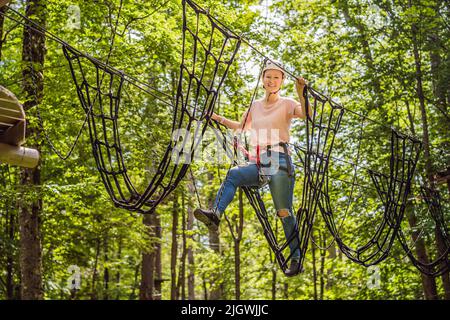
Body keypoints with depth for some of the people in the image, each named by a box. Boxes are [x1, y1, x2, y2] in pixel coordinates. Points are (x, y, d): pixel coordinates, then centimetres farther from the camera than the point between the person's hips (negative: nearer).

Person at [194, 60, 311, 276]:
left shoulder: (287, 104, 3)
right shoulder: (255, 105, 18)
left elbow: (306, 114, -19)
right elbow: (242, 127, 34)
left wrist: (301, 94, -35)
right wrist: (220, 119, 23)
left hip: (278, 163, -5)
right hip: (258, 164, 5)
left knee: (284, 213, -7)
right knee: (233, 174, -24)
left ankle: (296, 260, -1)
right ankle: (215, 215, -41)